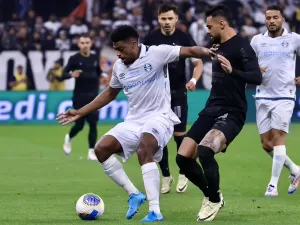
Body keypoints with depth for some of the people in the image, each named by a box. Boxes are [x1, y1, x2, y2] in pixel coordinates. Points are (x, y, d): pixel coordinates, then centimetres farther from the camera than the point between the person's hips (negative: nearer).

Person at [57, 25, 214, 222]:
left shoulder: (156, 53, -12)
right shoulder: (119, 67, 8)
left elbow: (189, 51, -20)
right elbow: (110, 94, 24)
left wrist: (207, 52, -43)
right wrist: (80, 113, 22)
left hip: (159, 117, -7)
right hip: (134, 121, 7)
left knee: (144, 151, -33)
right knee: (101, 149, -8)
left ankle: (155, 211, -33)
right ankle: (134, 194, 0)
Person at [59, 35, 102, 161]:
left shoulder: (95, 58, 6)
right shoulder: (74, 59, -7)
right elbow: (62, 76, -15)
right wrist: (71, 75, -32)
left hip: (93, 96, 3)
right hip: (80, 97, -3)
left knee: (93, 124, -6)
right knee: (79, 125, 1)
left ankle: (91, 151, -1)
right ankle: (68, 138, 33)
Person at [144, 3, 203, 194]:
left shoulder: (184, 38, -6)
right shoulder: (151, 39, -1)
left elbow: (198, 63, -3)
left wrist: (194, 80, -22)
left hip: (178, 93, -2)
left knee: (180, 134, -3)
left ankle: (183, 175, 14)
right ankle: (166, 176, 12)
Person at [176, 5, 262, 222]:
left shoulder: (241, 46, -11)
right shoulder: (218, 46, 14)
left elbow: (257, 78, -25)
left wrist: (232, 71, -39)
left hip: (231, 113, -9)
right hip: (211, 110, 9)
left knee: (204, 150, -31)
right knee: (183, 157, -2)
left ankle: (214, 201, -9)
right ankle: (212, 195, 19)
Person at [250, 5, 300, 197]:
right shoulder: (257, 40, 7)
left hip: (284, 96, -3)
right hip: (263, 97, 4)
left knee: (278, 138, -12)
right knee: (266, 144, 3)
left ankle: (273, 185, -10)